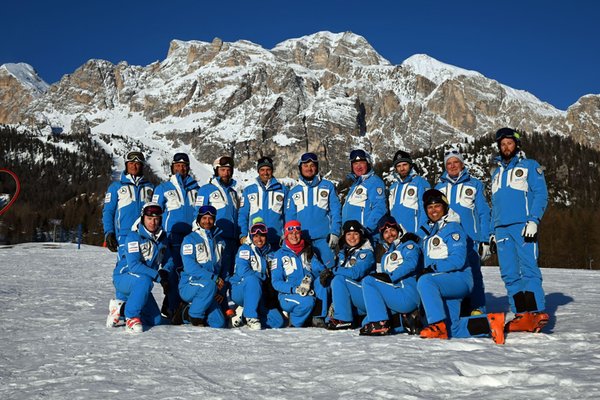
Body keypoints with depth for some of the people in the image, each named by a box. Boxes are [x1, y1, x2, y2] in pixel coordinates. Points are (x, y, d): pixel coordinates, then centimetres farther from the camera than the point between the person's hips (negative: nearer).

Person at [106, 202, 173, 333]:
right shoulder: (134, 237, -18)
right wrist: (158, 276, -30)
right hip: (123, 278, -7)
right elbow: (134, 265, -27)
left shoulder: (161, 237, 3)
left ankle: (121, 307, 19)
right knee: (144, 281, -40)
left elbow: (169, 260, 7)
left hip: (141, 283, 7)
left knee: (155, 320, 3)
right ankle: (131, 317, -22)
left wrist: (165, 272, -16)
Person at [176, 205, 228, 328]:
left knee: (219, 324, -12)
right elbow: (189, 266, -16)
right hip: (189, 286, -5)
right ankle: (195, 315, -12)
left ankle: (186, 312, 12)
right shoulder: (190, 239, -3)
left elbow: (224, 267, 14)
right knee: (210, 285, -37)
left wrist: (222, 290, 0)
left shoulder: (219, 242, 14)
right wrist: (214, 278, -23)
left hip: (208, 290, 5)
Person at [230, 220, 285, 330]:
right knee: (253, 279, -39)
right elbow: (243, 271, -17)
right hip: (240, 290, -5)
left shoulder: (270, 253, 12)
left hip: (260, 295, 5)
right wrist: (264, 277, -15)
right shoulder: (245, 249, -2)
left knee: (278, 322, -15)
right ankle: (251, 316, -27)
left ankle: (244, 311, 3)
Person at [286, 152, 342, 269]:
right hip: (301, 239, 2)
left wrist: (335, 233, -8)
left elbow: (335, 211, 1)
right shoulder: (294, 191, 12)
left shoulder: (328, 186, 6)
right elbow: (290, 217, 12)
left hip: (324, 238, -2)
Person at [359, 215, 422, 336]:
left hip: (408, 295, -8)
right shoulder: (386, 256, 27)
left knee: (368, 281, -20)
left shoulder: (408, 245, 5)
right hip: (395, 297, 8)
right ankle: (408, 319, 7)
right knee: (366, 324, 1)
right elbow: (384, 281, 22)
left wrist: (390, 277, -22)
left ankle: (379, 324, -22)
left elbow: (411, 263, -17)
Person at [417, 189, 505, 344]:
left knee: (425, 282, -36)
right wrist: (425, 271, 9)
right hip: (444, 284, 9)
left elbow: (458, 260, -19)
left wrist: (433, 268, -21)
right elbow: (429, 261, 26)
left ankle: (438, 325, -34)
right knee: (452, 330, 0)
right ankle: (491, 322, 5)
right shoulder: (431, 231, 20)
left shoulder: (452, 228, -7)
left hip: (459, 279, -9)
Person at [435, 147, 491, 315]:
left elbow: (483, 213, 6)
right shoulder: (439, 187, 17)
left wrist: (485, 240, -1)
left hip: (469, 239, -3)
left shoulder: (474, 184, 10)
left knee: (473, 275, -6)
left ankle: (477, 311, -1)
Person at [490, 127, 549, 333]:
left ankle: (537, 312, -13)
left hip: (522, 226, -5)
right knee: (509, 274, 0)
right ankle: (522, 315, 1)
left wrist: (533, 220, -15)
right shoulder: (496, 173, 25)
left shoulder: (530, 166, 8)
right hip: (502, 229, 6)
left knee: (529, 269, -13)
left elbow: (541, 194, -2)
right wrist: (493, 232, 18)